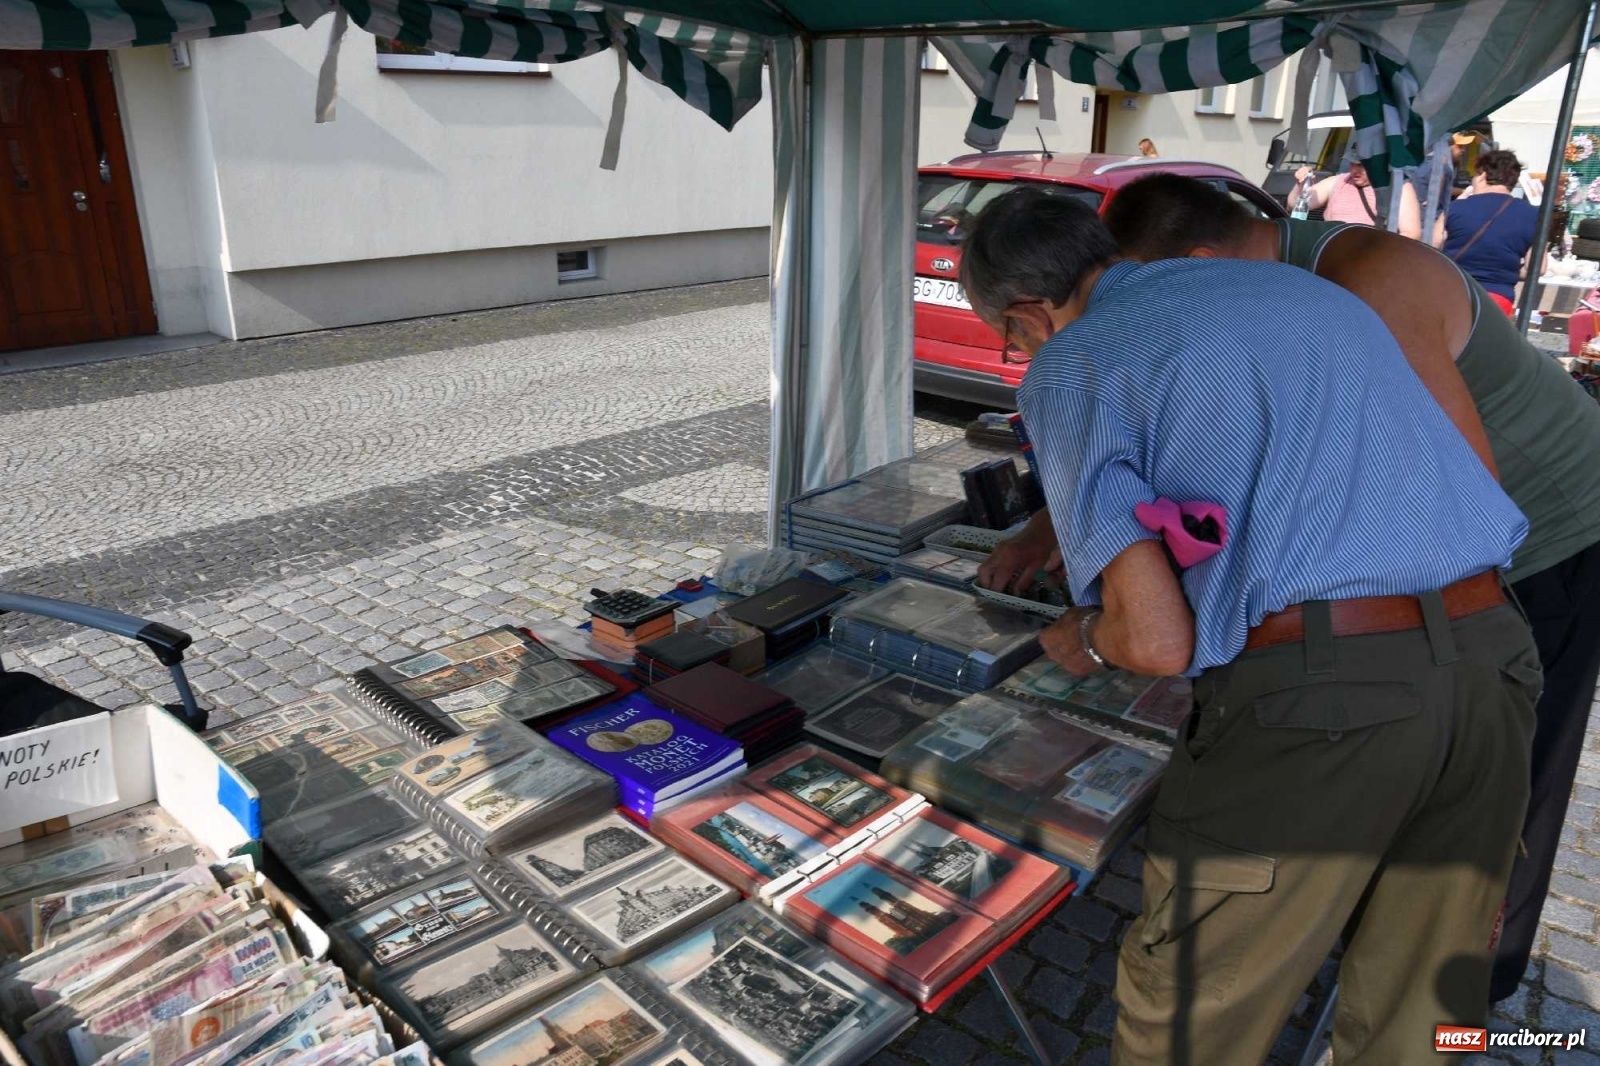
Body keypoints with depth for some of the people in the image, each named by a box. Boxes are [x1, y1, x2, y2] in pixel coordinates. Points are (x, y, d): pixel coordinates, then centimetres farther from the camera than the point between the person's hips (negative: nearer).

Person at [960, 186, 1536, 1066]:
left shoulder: (1068, 370, 0)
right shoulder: (1303, 286, 21)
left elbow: (1159, 639, -11)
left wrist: (1089, 642, 13)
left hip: (1314, 696, -7)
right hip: (1488, 665, 7)